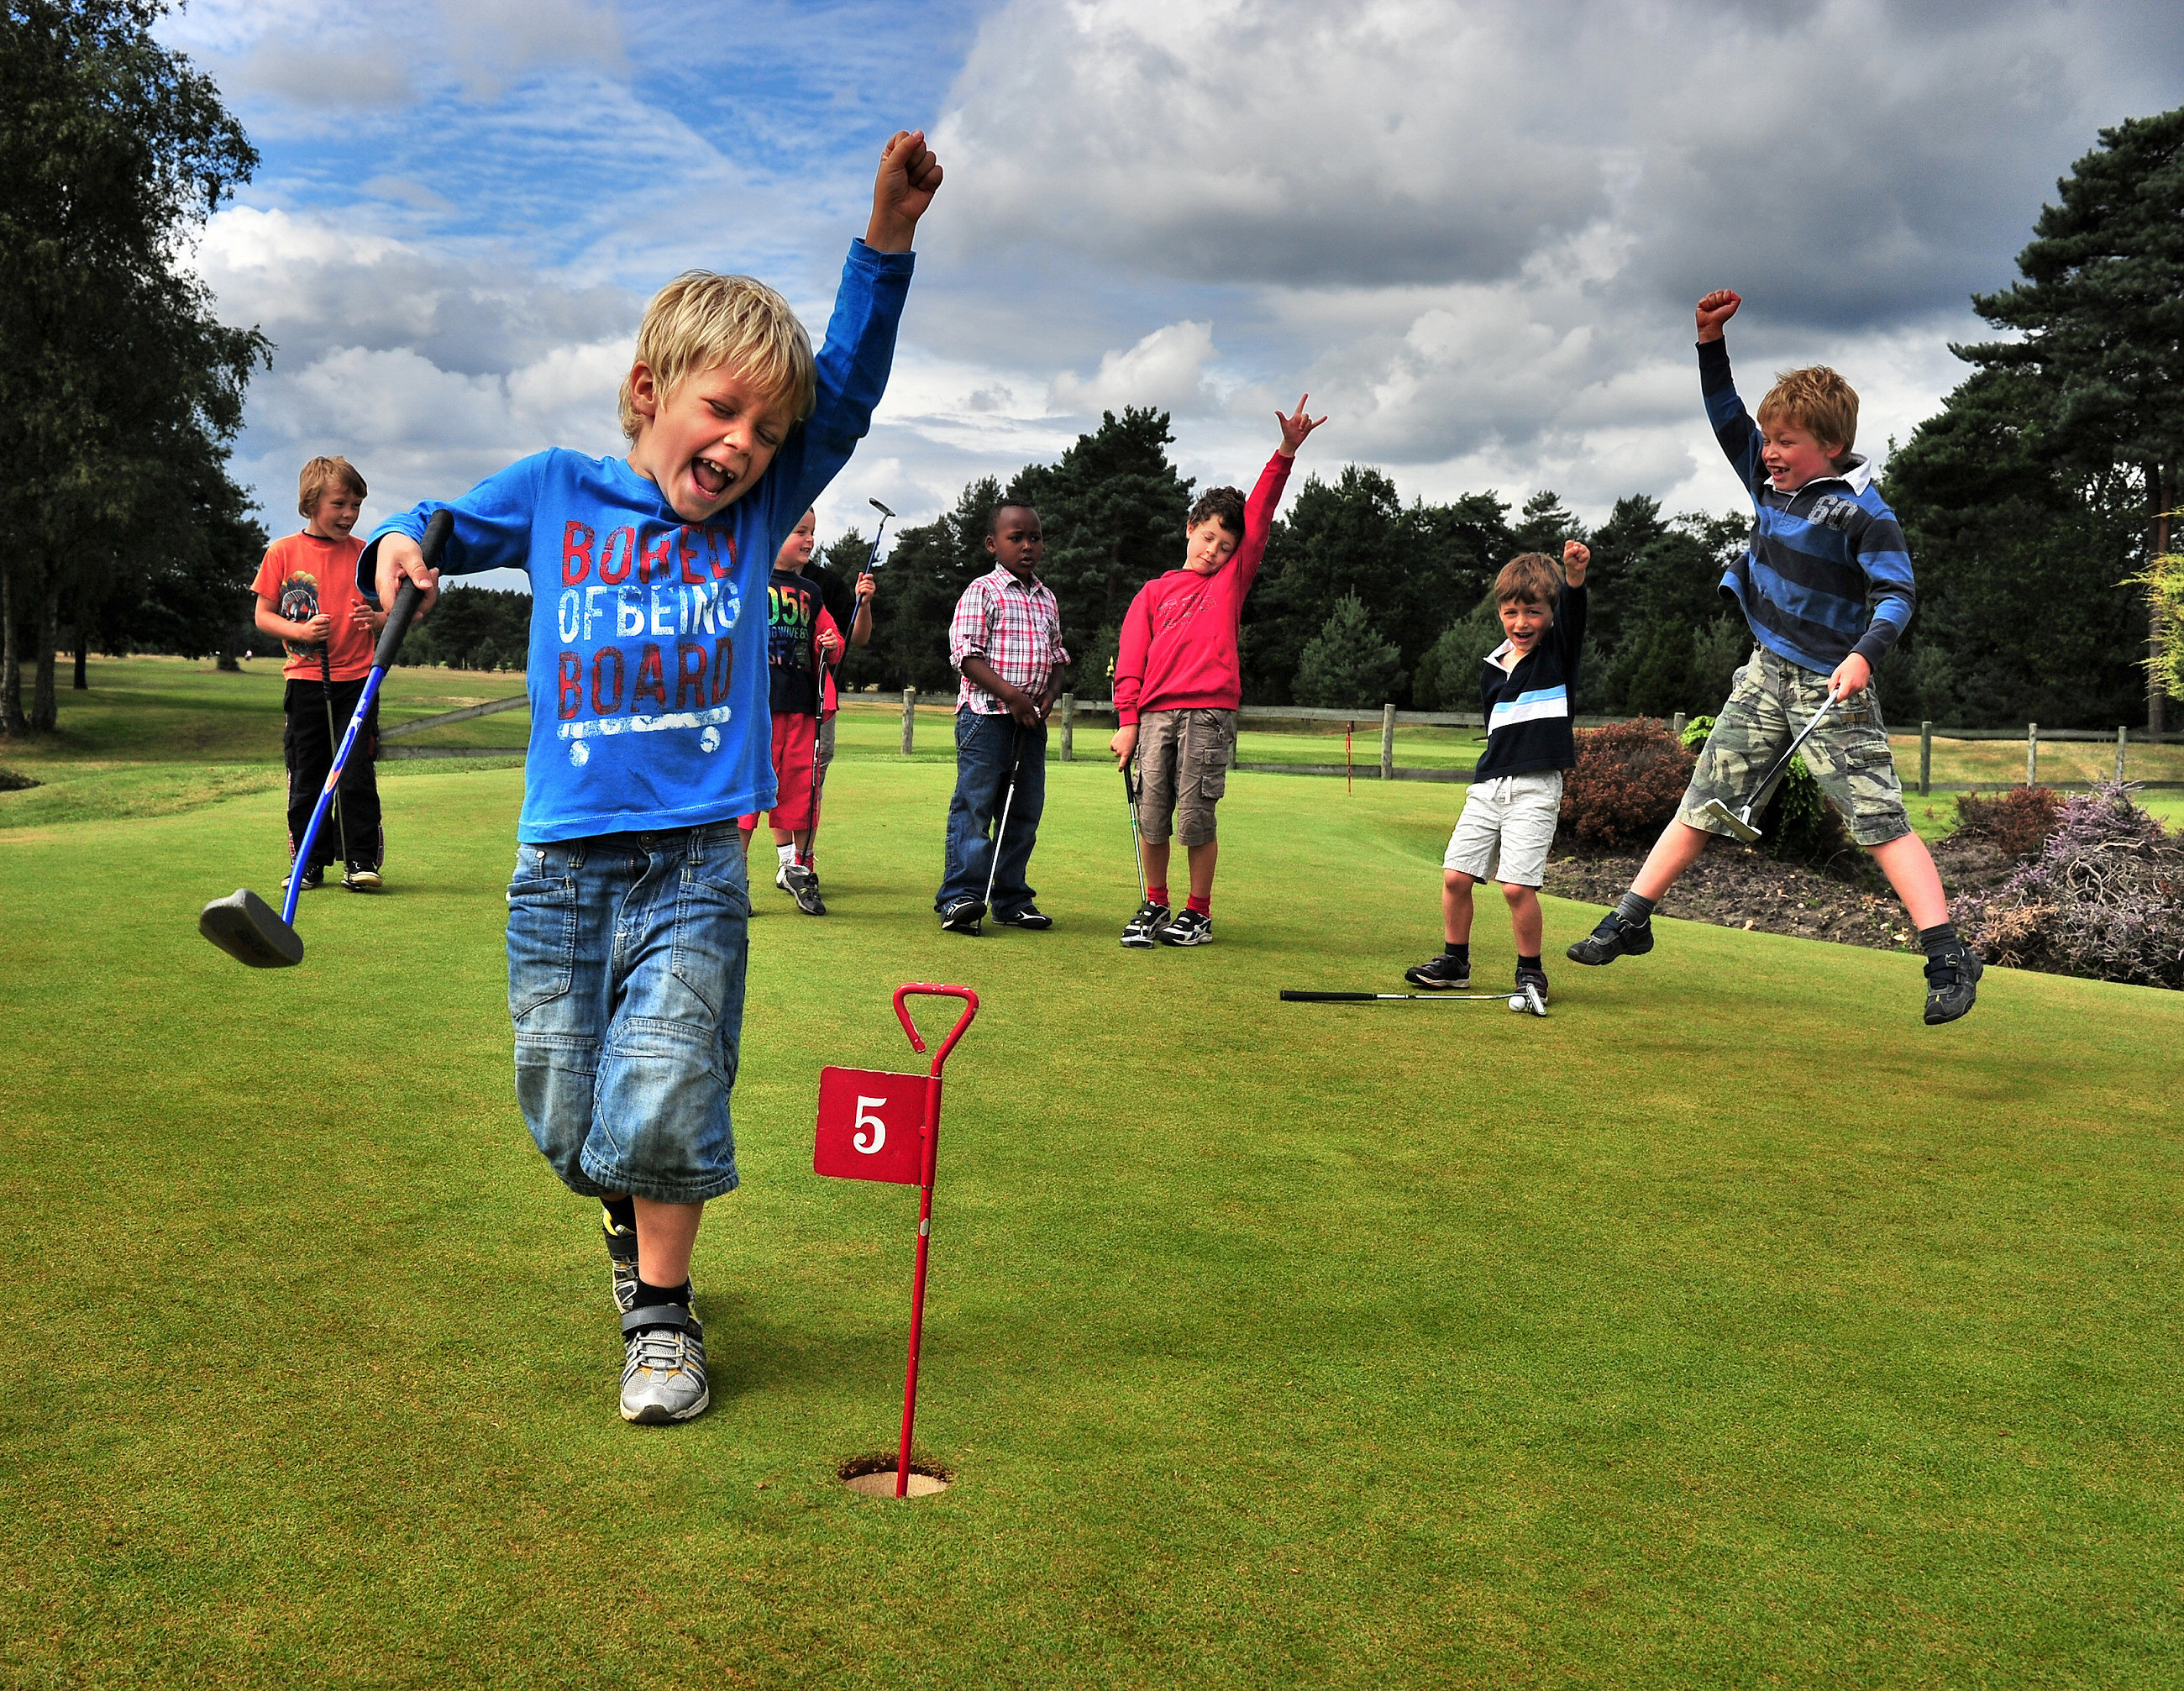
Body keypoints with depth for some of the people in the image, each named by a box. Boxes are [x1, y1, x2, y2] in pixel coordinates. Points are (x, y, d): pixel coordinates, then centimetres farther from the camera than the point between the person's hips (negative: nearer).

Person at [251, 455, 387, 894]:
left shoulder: (365, 554, 6)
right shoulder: (283, 552, 2)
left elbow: (387, 612, 12)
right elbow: (263, 615, 4)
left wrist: (376, 619, -11)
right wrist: (301, 631, -14)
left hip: (356, 680, 0)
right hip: (304, 681, 0)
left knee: (357, 776, -5)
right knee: (305, 779, 7)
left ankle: (361, 861, 3)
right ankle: (309, 862, 17)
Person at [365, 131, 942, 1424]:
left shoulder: (758, 514, 4)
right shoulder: (556, 492, 5)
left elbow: (849, 394, -7)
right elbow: (453, 527, 21)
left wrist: (889, 235, -17)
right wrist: (403, 540, -3)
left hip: (696, 865, -1)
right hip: (561, 866, 2)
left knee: (662, 1103, -11)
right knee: (569, 1119, 11)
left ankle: (663, 1314, 10)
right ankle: (634, 1230, 42)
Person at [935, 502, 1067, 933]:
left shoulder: (1047, 600, 16)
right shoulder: (982, 592, -4)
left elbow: (1057, 655, 21)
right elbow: (967, 655, -12)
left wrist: (1051, 692, 0)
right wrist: (1010, 694, -20)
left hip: (1031, 720, 7)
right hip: (986, 715, -7)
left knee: (1025, 811, 9)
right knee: (974, 807, -7)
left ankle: (1013, 900, 17)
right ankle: (960, 897, -3)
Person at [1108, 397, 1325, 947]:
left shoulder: (1233, 578, 15)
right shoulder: (1154, 592, 17)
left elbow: (1260, 514, 6)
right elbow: (1130, 660, 10)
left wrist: (1287, 452, -4)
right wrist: (1127, 721, 0)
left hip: (1210, 712, -1)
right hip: (1155, 713, 2)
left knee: (1197, 819, -3)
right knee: (1152, 818, 2)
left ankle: (1199, 914, 11)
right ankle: (1154, 906, 19)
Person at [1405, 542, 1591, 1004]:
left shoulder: (1558, 652, -1)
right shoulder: (1492, 669, 13)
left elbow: (1572, 613, -22)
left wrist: (1575, 573, -41)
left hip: (1535, 788, -5)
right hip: (1488, 786, 6)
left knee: (1517, 884, -14)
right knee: (1455, 875, 2)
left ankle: (1531, 970, 5)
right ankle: (1454, 962, 19)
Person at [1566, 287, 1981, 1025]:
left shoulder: (1861, 512, -15)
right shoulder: (1769, 478, 6)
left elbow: (1897, 592, -18)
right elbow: (1725, 413, 10)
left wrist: (1863, 654, -33)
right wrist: (1711, 342, -2)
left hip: (1830, 687, -6)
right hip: (1766, 673, 6)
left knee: (1879, 819, -9)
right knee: (1705, 800, 9)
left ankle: (1950, 958, -8)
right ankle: (1631, 920, 15)